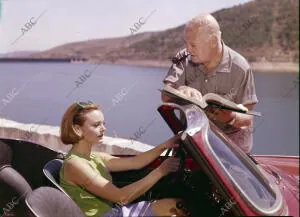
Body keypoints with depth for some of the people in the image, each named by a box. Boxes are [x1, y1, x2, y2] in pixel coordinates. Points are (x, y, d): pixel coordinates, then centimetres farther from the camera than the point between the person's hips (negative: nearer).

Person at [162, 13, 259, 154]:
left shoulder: (240, 68, -14)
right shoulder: (184, 58, -6)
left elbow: (247, 118, -11)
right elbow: (165, 95, -15)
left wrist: (231, 118, -34)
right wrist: (181, 90, -38)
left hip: (231, 135, -1)